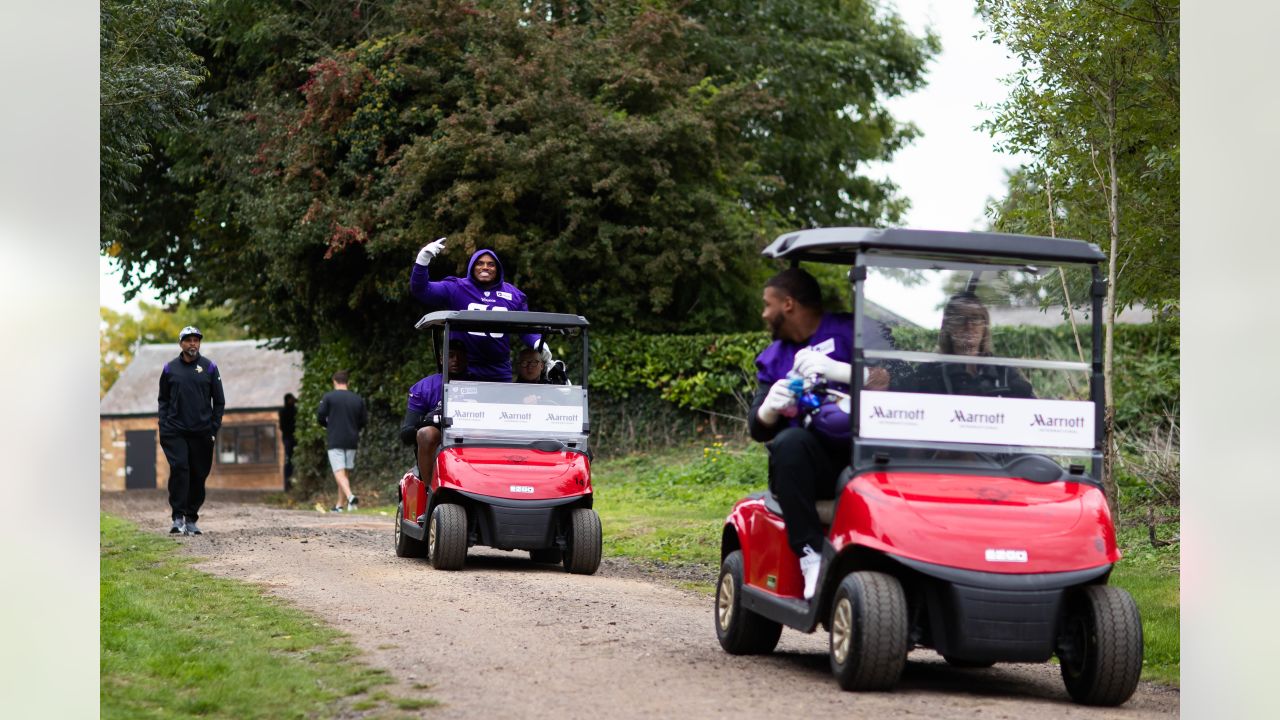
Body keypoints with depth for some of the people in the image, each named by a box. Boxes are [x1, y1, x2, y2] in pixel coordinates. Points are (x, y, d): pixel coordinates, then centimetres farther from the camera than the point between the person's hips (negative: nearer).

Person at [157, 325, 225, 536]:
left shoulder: (209, 367, 6)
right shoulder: (170, 368, 7)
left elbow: (219, 401, 9)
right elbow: (163, 400, 14)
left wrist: (214, 429, 1)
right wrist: (163, 426, 3)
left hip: (202, 432, 1)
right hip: (175, 432, -1)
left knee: (198, 475, 3)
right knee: (179, 468, -15)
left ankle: (191, 519, 13)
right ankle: (178, 517, -15)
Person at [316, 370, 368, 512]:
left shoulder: (328, 397, -4)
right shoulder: (357, 399, 6)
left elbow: (320, 416, -6)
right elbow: (364, 420, 8)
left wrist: (326, 425, 15)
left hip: (335, 441, -4)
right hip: (352, 441, 4)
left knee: (339, 472, -9)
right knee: (346, 473, 13)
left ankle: (350, 496, -32)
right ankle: (339, 505, 17)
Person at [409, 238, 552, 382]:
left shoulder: (513, 295, 10)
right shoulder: (456, 288, 3)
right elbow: (421, 290, -1)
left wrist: (538, 343, -4)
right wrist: (422, 261, -14)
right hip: (462, 371, -2)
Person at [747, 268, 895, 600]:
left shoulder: (854, 331, 7)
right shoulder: (773, 357, 22)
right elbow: (758, 429, 14)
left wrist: (839, 370, -18)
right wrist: (769, 408, -8)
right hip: (810, 464, 3)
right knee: (790, 442, -31)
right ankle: (810, 555, -33)